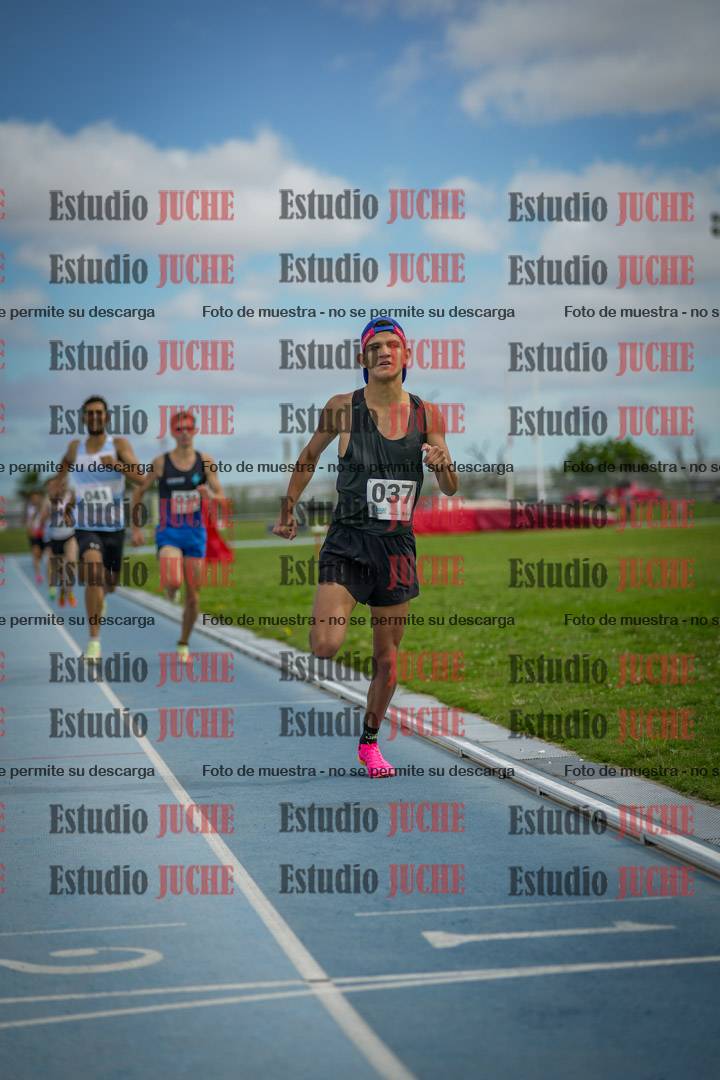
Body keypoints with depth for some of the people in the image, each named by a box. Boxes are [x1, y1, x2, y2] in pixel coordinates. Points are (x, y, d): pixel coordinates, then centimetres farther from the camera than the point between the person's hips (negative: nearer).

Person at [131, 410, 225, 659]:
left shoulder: (205, 461, -1)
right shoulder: (161, 462, -5)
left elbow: (221, 498, -1)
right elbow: (138, 493, 5)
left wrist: (209, 495, -24)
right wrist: (135, 527, 0)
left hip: (196, 534, 2)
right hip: (168, 533, -2)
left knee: (193, 596, 5)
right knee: (173, 583, -28)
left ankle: (184, 644, 23)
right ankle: (169, 588, 10)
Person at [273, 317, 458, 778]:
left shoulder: (427, 415, 3)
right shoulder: (343, 408, -3)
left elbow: (451, 489, 6)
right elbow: (310, 456, 14)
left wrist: (443, 465, -16)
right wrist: (288, 509, 17)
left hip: (398, 548, 3)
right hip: (347, 543, -2)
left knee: (387, 658, 9)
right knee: (325, 645, -21)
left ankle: (370, 741, 29)